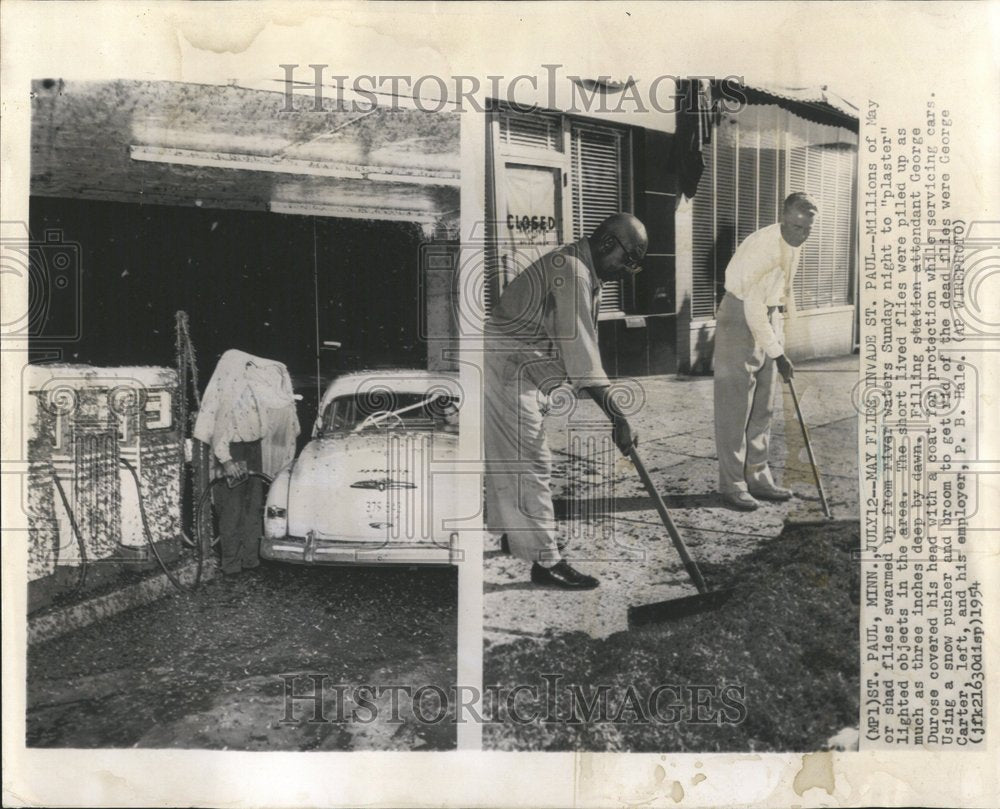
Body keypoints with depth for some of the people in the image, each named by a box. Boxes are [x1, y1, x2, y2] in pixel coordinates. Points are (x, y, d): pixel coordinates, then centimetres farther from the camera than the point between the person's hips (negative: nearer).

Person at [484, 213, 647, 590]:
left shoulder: (586, 274, 12)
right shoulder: (571, 273, -21)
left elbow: (583, 348, 14)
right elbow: (581, 357, -26)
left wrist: (614, 415, 10)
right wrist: (618, 419, -24)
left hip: (519, 370, 11)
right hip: (504, 366, -11)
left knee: (509, 457, 20)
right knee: (530, 462, -7)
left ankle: (513, 533, 36)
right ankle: (545, 561, -2)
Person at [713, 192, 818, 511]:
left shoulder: (792, 245, 2)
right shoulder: (761, 247, -26)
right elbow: (753, 309, -27)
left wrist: (778, 337, 21)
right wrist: (778, 355, -25)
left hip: (767, 317, 9)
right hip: (740, 319, -8)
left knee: (763, 408, 10)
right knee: (735, 408, -5)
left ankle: (758, 478, 18)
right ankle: (732, 484, 1)